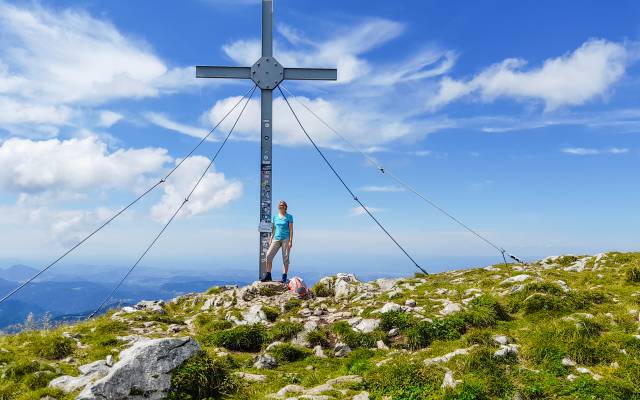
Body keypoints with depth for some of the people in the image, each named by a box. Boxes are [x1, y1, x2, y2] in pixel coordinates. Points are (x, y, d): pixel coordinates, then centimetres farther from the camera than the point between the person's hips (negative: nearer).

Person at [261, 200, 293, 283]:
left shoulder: (289, 217, 0)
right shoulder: (275, 217, 11)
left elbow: (291, 230, -3)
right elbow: (273, 229, 16)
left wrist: (290, 241, -11)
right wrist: (271, 239, 10)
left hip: (286, 239, -3)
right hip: (276, 239, 4)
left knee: (285, 258, -2)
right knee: (269, 255, -8)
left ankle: (284, 278, 2)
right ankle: (268, 276, -2)